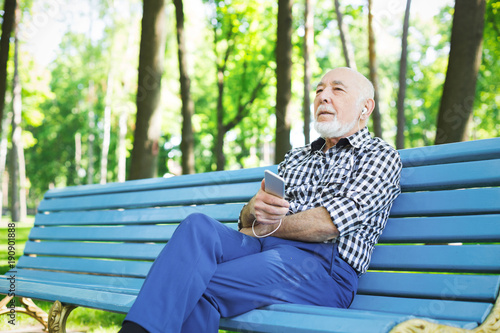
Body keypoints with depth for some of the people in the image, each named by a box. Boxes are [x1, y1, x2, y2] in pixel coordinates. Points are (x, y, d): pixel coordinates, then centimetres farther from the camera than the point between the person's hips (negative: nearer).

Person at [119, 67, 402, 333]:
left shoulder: (381, 156, 9)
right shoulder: (295, 158, 29)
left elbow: (331, 222, -7)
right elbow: (247, 222, 20)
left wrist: (267, 227, 2)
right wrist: (254, 208, -5)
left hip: (322, 263, -5)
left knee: (197, 290, -29)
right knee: (199, 225, -27)